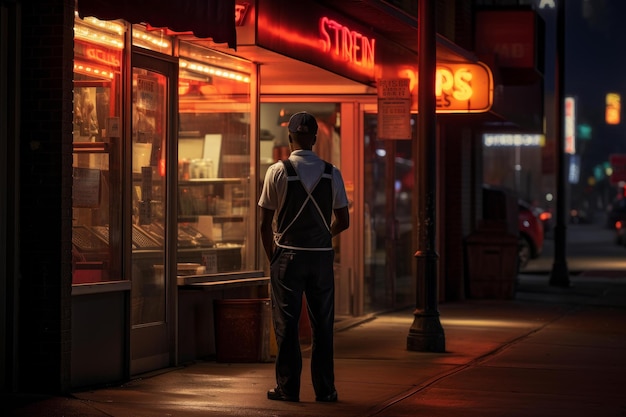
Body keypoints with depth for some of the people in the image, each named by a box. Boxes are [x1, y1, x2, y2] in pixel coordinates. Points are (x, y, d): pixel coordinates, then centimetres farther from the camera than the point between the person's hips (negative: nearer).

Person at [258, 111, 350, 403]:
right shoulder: (331, 173, 0)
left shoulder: (277, 171, -6)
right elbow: (342, 222, 6)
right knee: (322, 324, 8)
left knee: (286, 324, 4)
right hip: (322, 257, 2)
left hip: (288, 255, -2)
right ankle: (325, 389, 11)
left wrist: (272, 256, 9)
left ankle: (287, 388, 7)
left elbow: (265, 224, -4)